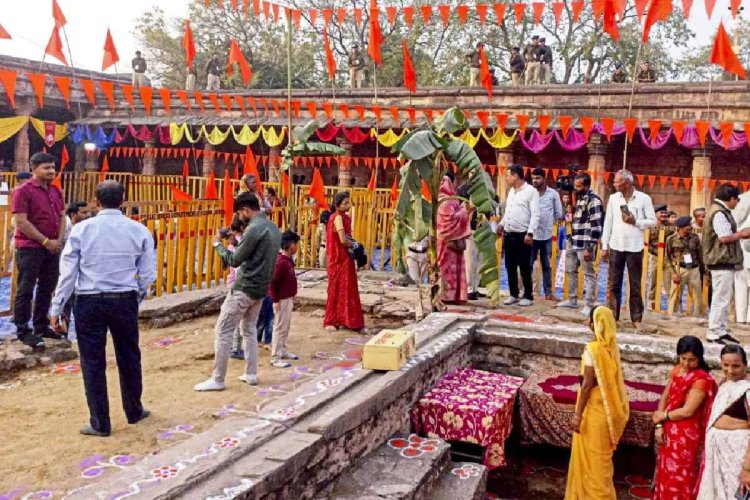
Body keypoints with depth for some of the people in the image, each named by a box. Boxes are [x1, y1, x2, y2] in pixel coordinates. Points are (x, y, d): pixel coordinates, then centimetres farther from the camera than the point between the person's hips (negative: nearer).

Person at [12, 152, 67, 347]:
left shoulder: (55, 191, 11)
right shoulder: (23, 191, -11)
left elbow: (62, 216, 15)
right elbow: (21, 222, -16)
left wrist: (59, 240, -1)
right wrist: (45, 241, -15)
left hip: (53, 247, 7)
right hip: (30, 247, -7)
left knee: (47, 288, 13)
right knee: (26, 290, 0)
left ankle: (41, 326, 24)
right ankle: (23, 331, 6)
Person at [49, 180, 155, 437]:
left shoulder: (81, 229, -4)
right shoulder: (139, 230, -1)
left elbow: (68, 272, -4)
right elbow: (147, 274, 1)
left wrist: (56, 309, 4)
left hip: (89, 302, -1)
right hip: (124, 300, 2)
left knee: (93, 362, 8)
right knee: (129, 357, 17)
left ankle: (100, 423, 16)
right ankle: (134, 411, 33)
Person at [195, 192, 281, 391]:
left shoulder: (254, 228, -19)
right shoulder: (273, 228, 9)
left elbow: (235, 261, -15)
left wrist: (218, 244, -1)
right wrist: (238, 245, 15)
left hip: (244, 288, -9)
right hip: (261, 288, 9)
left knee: (223, 331, -2)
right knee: (250, 329, 20)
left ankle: (217, 380, 2)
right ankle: (251, 374, 22)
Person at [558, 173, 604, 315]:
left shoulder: (594, 201, -14)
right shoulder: (579, 198, 14)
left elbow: (596, 227, -18)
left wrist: (590, 248, -20)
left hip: (585, 244, -9)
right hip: (573, 242, 9)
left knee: (589, 274, 0)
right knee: (570, 271, 17)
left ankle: (589, 305, 5)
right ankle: (572, 300, 29)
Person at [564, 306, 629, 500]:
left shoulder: (592, 349, -23)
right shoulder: (612, 347, 1)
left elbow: (587, 384, -22)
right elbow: (611, 378, 10)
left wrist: (578, 414, -16)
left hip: (594, 409, -8)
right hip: (607, 408, 8)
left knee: (591, 457, 6)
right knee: (601, 455, 21)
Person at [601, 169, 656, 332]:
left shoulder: (644, 198, -3)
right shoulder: (613, 198, 5)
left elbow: (653, 221, 0)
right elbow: (608, 222, 7)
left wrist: (635, 221, -16)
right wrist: (604, 246, 4)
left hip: (635, 247, -2)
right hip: (616, 246, 2)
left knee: (635, 285, 3)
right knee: (613, 284, 4)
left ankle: (637, 318, 10)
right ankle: (612, 316, 11)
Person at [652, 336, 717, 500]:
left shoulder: (702, 379, -18)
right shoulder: (676, 371, 4)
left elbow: (687, 411, -20)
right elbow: (664, 398, 6)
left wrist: (662, 416, -8)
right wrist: (659, 425, -4)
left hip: (687, 435, -6)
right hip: (670, 431, 7)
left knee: (680, 477, 4)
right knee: (666, 472, 17)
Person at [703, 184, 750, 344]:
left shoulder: (721, 212, 18)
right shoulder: (719, 213, -16)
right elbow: (725, 237, -22)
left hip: (724, 262, 11)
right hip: (722, 262, -11)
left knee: (724, 299, 14)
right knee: (721, 299, -8)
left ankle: (721, 331, 20)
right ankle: (713, 332, -4)